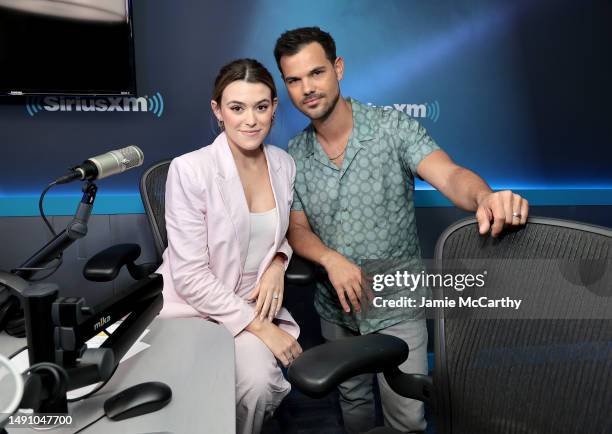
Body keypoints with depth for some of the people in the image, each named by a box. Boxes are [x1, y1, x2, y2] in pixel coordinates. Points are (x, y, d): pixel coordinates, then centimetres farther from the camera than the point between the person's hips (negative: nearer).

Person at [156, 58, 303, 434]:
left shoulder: (285, 164, -1)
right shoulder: (190, 170, -18)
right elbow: (190, 277, -18)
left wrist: (278, 262, -5)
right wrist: (259, 328, -18)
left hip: (252, 305, 4)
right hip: (192, 308, -3)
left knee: (260, 383, -22)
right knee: (256, 383, -26)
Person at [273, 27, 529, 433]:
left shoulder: (393, 127, -15)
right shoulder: (294, 155, -3)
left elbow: (449, 175, -28)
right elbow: (297, 228, -3)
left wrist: (486, 197, -51)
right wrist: (331, 259, -24)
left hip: (397, 307, -3)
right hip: (336, 308, 4)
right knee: (352, 399, 24)